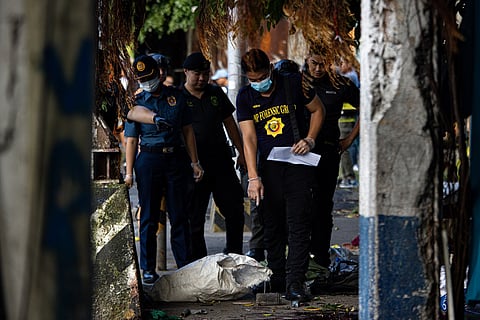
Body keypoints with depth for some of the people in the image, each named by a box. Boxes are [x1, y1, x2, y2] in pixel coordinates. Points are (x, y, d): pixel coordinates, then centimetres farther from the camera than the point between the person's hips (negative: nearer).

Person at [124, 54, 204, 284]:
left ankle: (185, 265, 8)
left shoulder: (175, 96, 9)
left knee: (179, 216, 3)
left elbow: (187, 130, 13)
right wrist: (129, 171, -4)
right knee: (149, 217, 2)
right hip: (149, 159, -1)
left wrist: (194, 162, 8)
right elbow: (131, 139, 3)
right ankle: (148, 269, 8)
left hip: (176, 157, 1)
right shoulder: (137, 102, 4)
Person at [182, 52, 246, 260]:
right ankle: (198, 260, 8)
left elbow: (229, 123, 18)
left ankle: (234, 255, 18)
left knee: (235, 208, 5)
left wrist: (241, 152, 14)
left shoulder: (216, 93, 11)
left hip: (221, 160, 4)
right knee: (195, 216, 1)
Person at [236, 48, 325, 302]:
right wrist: (253, 177, -13)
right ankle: (276, 281, 14)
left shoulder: (293, 84, -2)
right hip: (268, 167, 2)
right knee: (272, 228, 6)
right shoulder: (245, 97, 2)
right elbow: (249, 138, -4)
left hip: (298, 163, -2)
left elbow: (318, 110, 11)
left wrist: (310, 140, -5)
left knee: (299, 225, -9)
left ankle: (295, 283, -13)